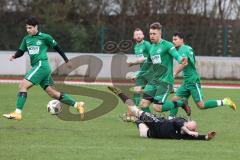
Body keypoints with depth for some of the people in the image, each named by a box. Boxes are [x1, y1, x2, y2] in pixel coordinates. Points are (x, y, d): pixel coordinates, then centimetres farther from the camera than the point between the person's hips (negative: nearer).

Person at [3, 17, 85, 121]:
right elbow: (21, 51, 17)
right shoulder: (26, 39, 15)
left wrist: (66, 60, 16)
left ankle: (17, 113, -20)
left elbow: (56, 47, 8)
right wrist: (14, 56, -6)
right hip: (36, 66, 8)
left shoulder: (45, 37, -2)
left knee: (23, 85, -18)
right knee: (52, 93, 12)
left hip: (42, 65, -8)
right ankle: (77, 105, 22)